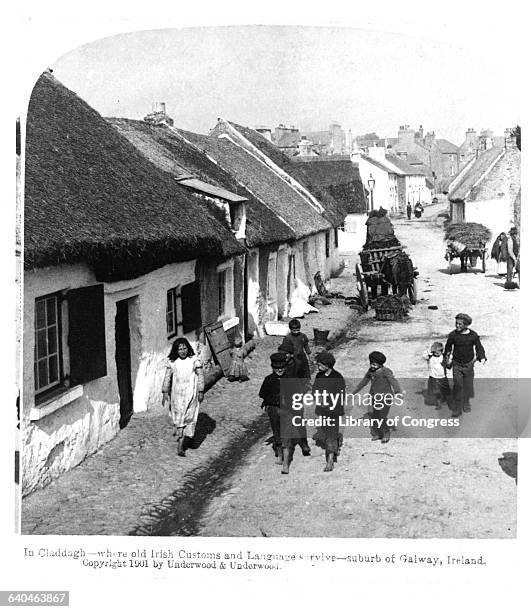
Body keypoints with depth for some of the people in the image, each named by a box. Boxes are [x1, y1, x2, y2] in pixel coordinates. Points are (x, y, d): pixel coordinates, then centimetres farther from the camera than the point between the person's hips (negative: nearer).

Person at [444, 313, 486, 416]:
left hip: (469, 364, 1)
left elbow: (479, 347, 2)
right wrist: (447, 357, 7)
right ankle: (457, 409, -6)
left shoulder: (473, 335, -9)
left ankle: (466, 403, 36)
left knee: (468, 385, 10)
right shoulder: (453, 335, -9)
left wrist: (482, 357, -10)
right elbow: (448, 346, 9)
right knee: (458, 385, -12)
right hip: (457, 364, -1)